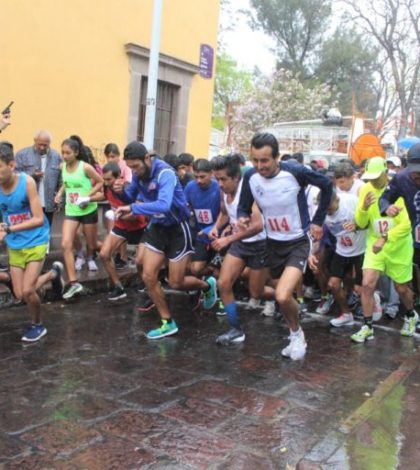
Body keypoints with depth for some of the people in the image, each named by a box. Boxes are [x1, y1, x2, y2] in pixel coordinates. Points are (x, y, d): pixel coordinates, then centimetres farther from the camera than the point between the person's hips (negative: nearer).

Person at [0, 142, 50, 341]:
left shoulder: (27, 182, -19)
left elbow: (39, 219, -20)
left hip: (35, 242, -4)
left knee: (27, 290, -7)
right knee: (19, 293, 5)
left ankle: (37, 325, 19)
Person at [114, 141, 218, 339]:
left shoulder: (165, 173, -29)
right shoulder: (138, 174, -6)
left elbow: (163, 205, -44)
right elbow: (131, 197, 9)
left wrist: (132, 209, -45)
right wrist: (122, 191, -14)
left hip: (177, 228, -7)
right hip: (157, 227, 7)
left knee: (176, 283, 1)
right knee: (149, 277, -1)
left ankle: (208, 286, 33)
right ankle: (168, 323, 13)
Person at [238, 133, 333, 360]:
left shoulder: (295, 171, -22)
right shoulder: (250, 177, -12)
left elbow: (327, 185, -5)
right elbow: (244, 208, 1)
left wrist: (318, 221, -3)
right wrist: (242, 218, -23)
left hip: (298, 242, -5)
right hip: (273, 243, 5)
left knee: (283, 297, -22)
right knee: (284, 298, 16)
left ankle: (296, 333, 8)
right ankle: (297, 337, 40)